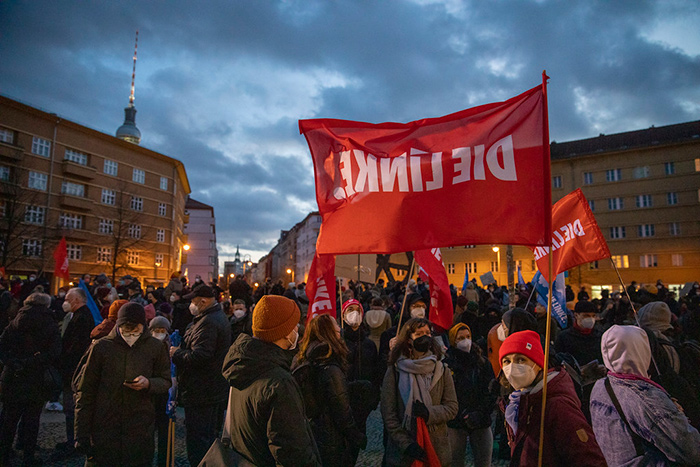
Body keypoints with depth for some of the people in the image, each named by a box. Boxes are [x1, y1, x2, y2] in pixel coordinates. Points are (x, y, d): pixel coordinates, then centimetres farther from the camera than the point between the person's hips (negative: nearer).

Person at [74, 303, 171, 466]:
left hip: (141, 429, 0)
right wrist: (81, 435, 0)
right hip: (104, 428, 0)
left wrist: (148, 383, -16)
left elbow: (166, 382, 7)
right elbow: (85, 390, 2)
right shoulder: (101, 347, -3)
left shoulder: (156, 347, -1)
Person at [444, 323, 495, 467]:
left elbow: (491, 391, 1)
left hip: (481, 423, 3)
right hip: (455, 423, -3)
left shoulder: (482, 361, 6)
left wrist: (480, 414, -11)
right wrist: (463, 415, -14)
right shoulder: (446, 363, -4)